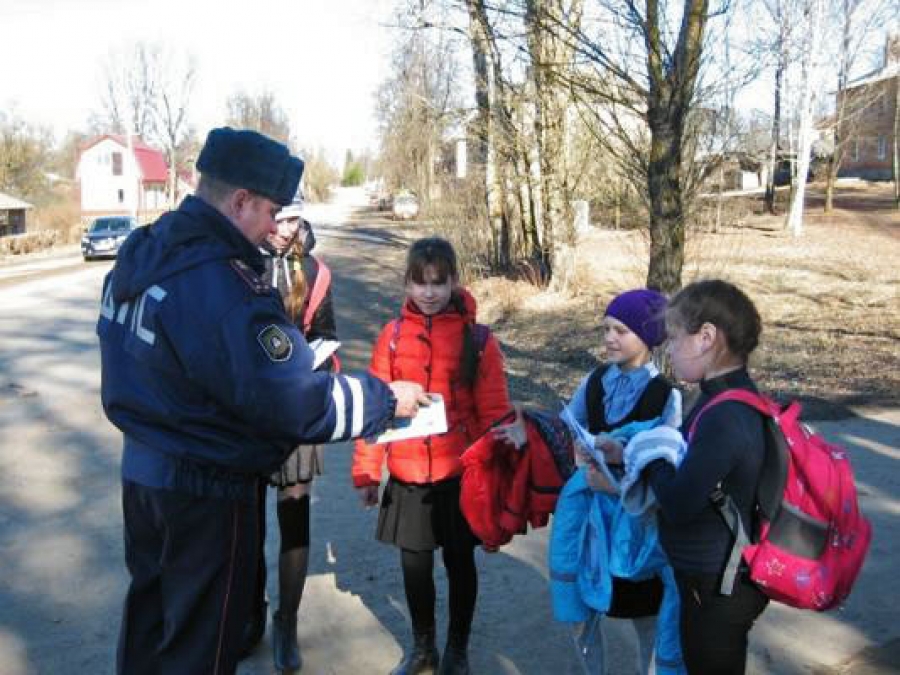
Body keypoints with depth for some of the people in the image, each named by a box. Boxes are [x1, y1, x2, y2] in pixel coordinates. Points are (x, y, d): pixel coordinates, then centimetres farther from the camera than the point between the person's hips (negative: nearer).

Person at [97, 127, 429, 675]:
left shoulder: (141, 254, 1)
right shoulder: (220, 282, -27)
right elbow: (294, 402, -28)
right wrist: (386, 400, -16)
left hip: (142, 466, 8)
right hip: (207, 486, -8)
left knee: (150, 611, 26)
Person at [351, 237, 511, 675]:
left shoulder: (477, 339, -8)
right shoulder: (393, 335, -3)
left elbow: (494, 413, -6)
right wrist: (365, 472, 0)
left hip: (460, 473, -2)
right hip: (407, 474, 2)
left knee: (459, 561, 14)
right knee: (414, 563, 15)